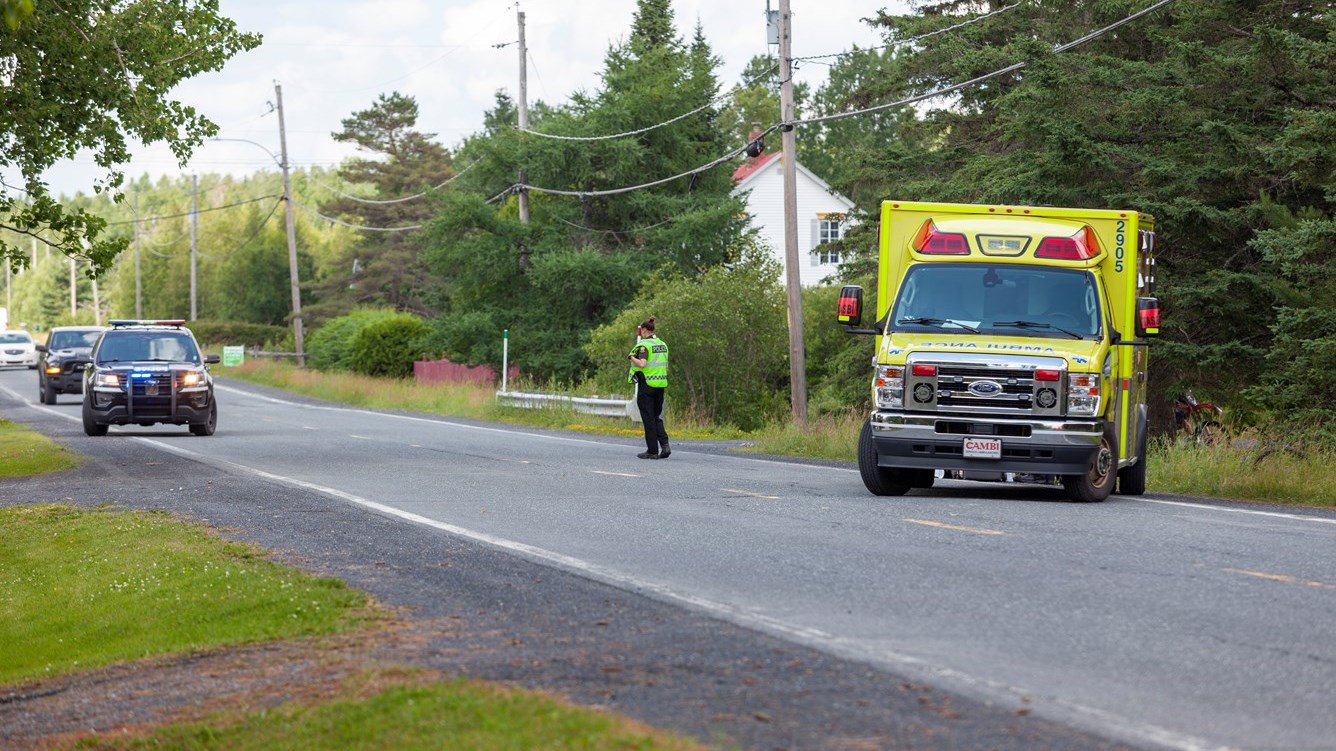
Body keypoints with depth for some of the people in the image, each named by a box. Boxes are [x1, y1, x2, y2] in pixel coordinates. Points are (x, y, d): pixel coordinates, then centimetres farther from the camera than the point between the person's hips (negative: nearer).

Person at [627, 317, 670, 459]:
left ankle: (652, 451, 3)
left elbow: (642, 364, -24)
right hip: (660, 386, 7)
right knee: (657, 417, 15)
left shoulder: (644, 345, -12)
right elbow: (666, 366, 12)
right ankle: (664, 445, -3)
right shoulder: (662, 344, 10)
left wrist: (632, 357, -8)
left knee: (648, 418, 1)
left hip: (646, 385, -7)